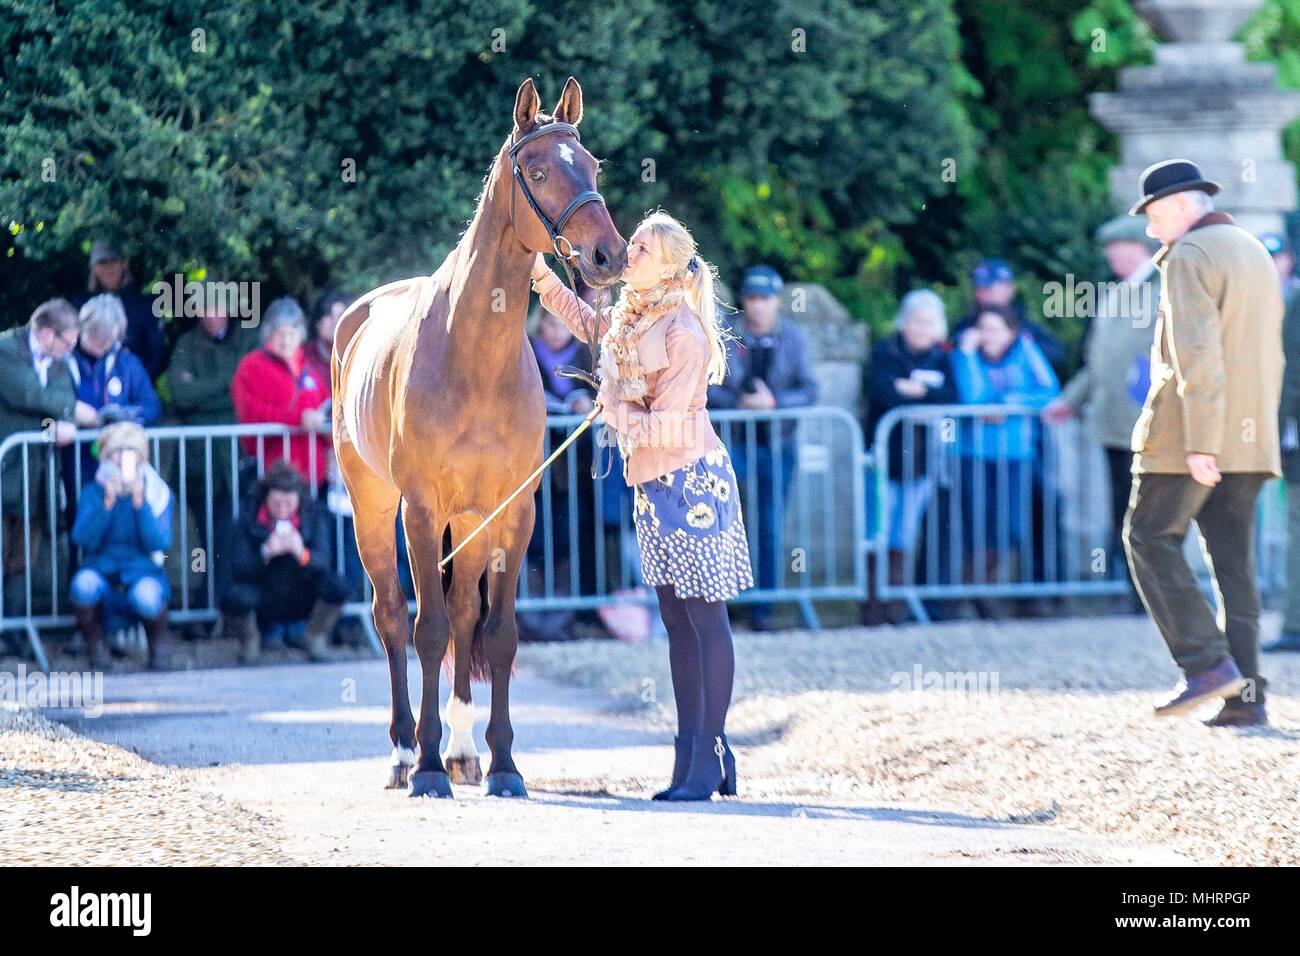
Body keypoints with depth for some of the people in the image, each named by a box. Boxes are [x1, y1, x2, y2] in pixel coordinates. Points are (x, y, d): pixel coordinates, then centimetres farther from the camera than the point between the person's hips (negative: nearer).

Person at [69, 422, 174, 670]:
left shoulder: (158, 493, 4)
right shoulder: (93, 493, 5)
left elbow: (159, 544, -9)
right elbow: (83, 539, -11)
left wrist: (139, 503, -17)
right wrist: (107, 503, -20)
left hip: (143, 572, -1)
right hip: (102, 572, 1)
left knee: (146, 596, -37)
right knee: (84, 583, -36)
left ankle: (159, 645, -1)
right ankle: (95, 647, -7)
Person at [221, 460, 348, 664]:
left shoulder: (314, 515, -6)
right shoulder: (249, 519, -10)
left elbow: (323, 561, -16)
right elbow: (238, 569, -18)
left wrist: (302, 554, -39)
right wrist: (266, 554, -36)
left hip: (302, 599, 1)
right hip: (264, 599, -1)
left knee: (336, 586, -28)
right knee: (235, 597, -34)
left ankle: (315, 639, 2)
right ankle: (250, 642, 2)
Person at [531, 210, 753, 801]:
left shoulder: (683, 332, -18)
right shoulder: (627, 317, 8)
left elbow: (665, 426, -20)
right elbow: (584, 320, 32)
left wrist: (614, 410, -6)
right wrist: (540, 274, 23)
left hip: (690, 480, -9)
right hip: (652, 486, 9)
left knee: (705, 618, -4)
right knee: (677, 620, 10)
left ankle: (711, 758, -1)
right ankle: (690, 754, 14)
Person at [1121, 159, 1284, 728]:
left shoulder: (1189, 256, -10)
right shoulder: (1255, 253, 18)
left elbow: (1196, 353, -19)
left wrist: (1199, 444, -22)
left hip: (1193, 434, -8)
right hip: (1249, 438, 8)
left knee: (1151, 537, -1)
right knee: (1233, 557, 6)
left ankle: (1208, 664, -12)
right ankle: (1244, 697, 1)